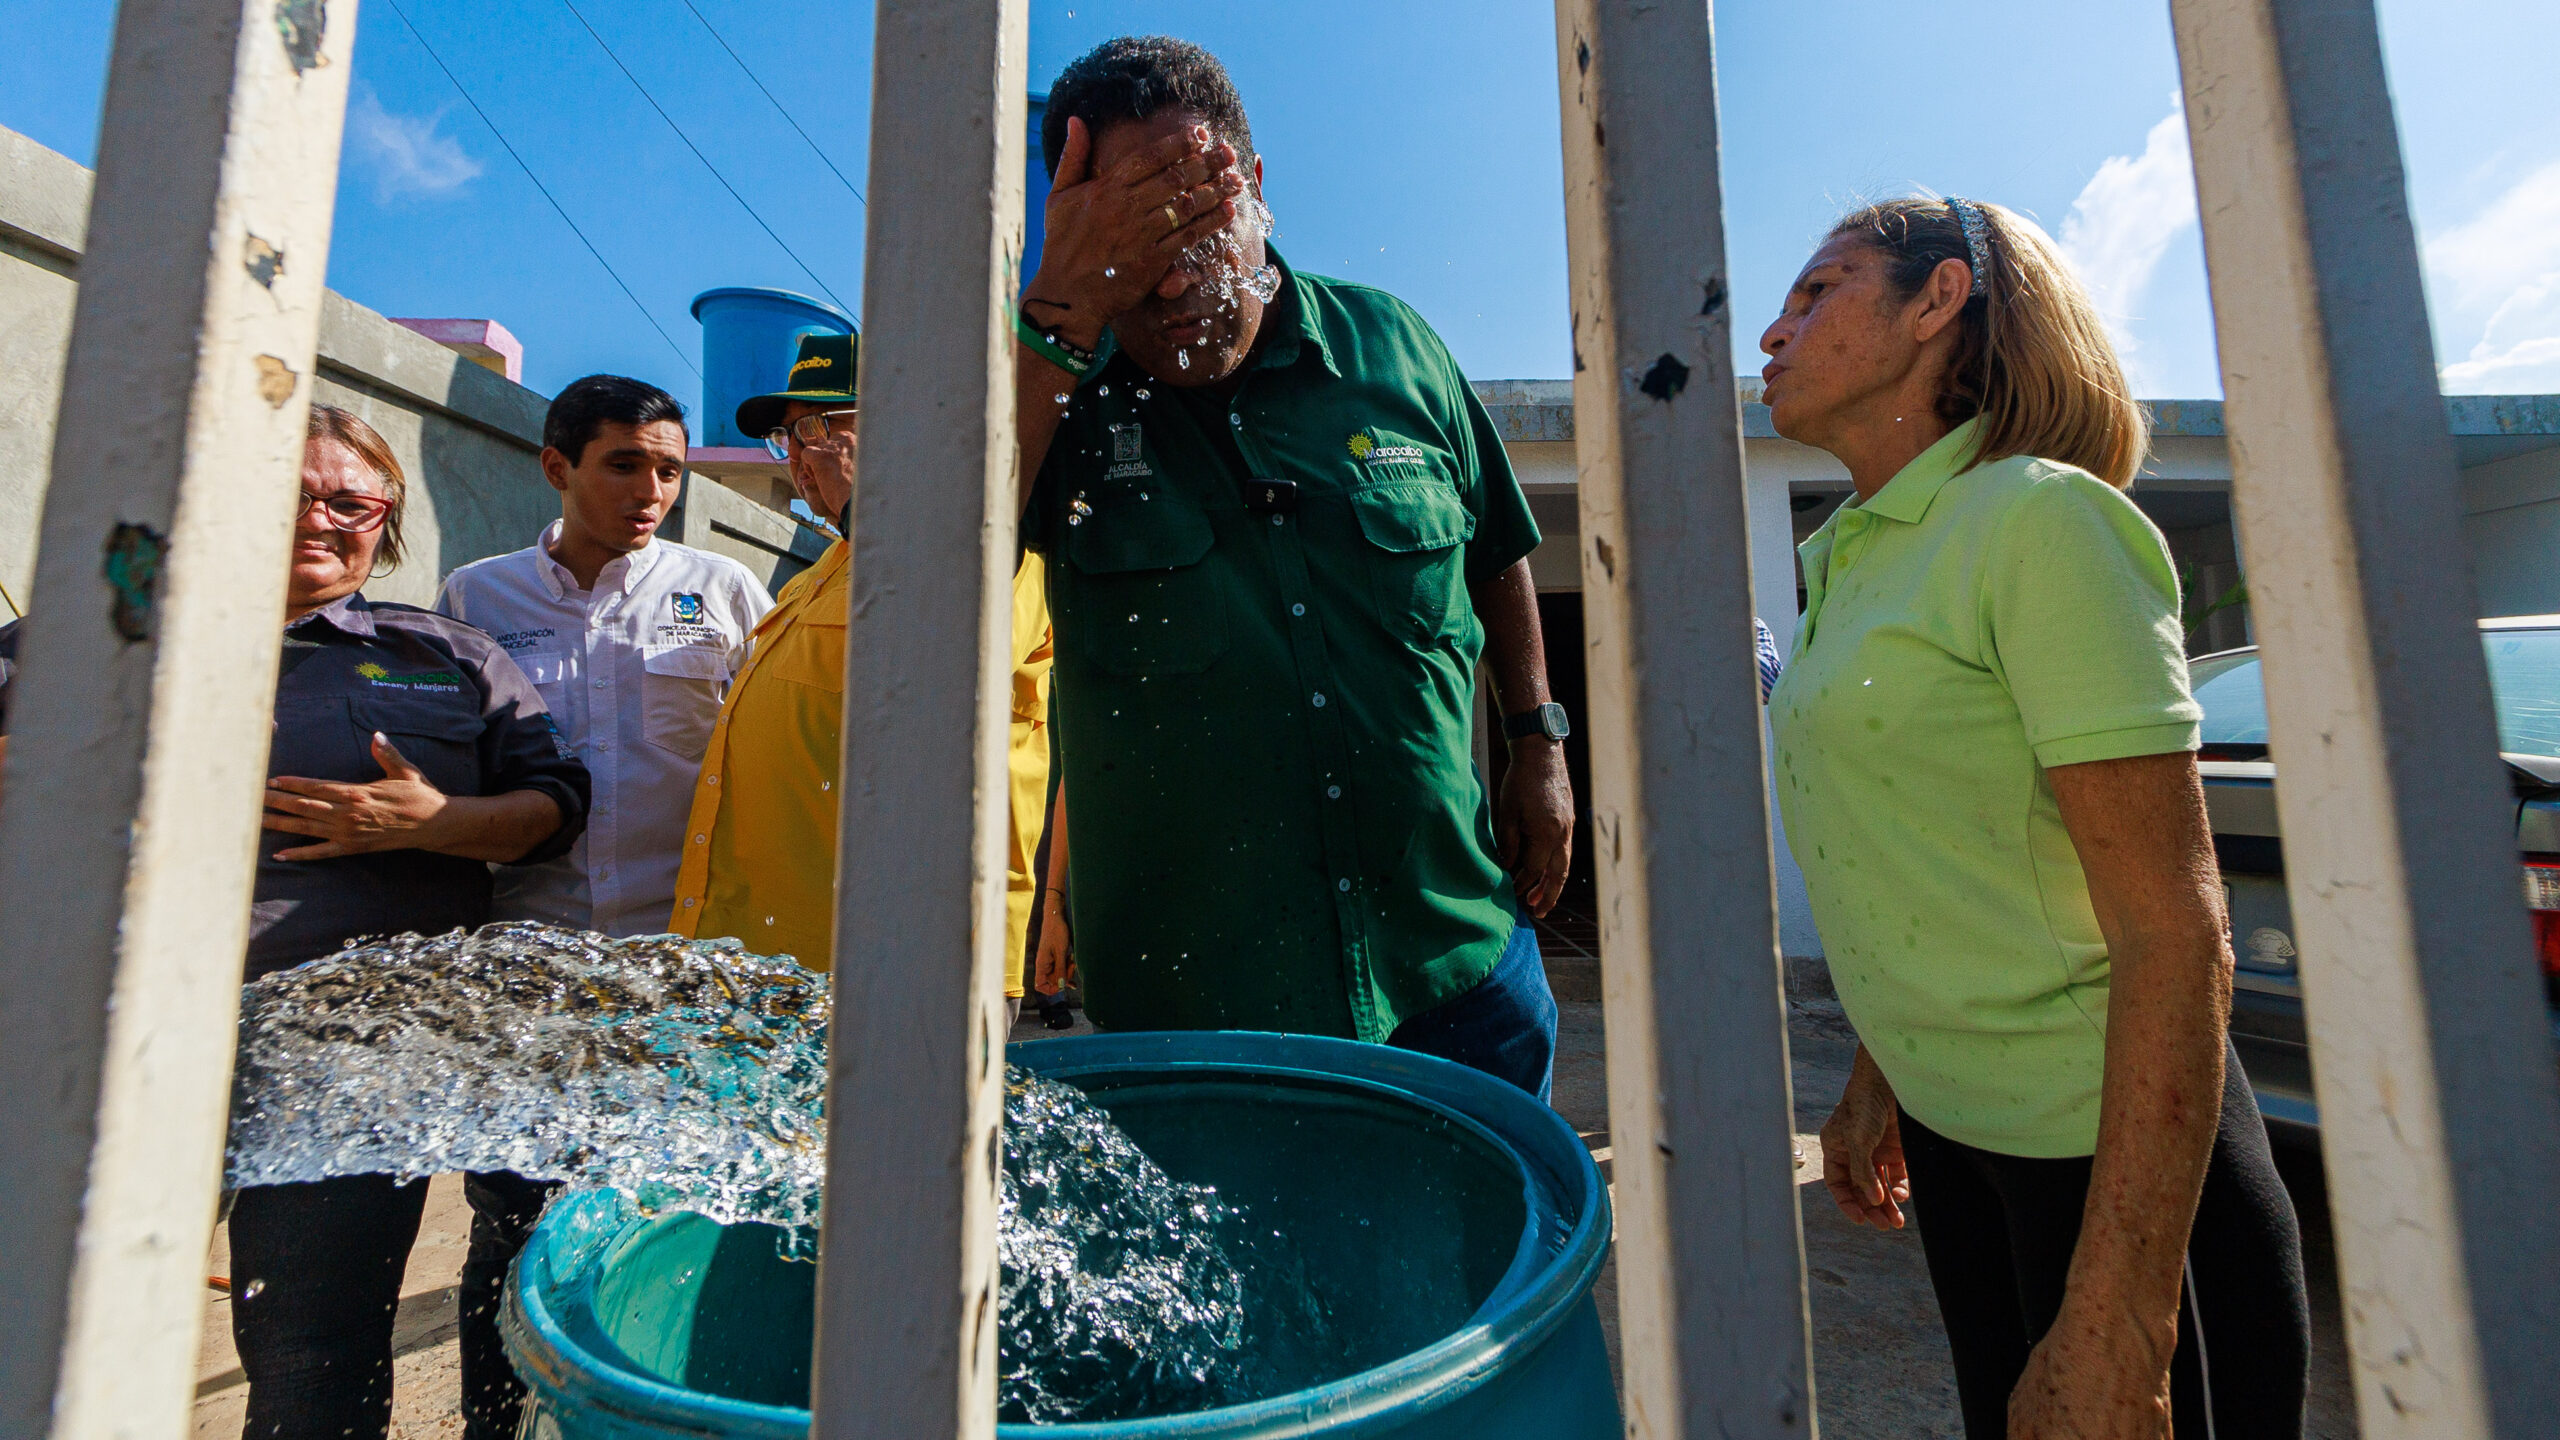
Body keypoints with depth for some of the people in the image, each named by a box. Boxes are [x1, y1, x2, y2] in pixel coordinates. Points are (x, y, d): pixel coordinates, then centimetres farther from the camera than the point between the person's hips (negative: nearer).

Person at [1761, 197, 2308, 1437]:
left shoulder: (2040, 519, -17)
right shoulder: (1851, 557, 6)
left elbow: (2175, 939, -22)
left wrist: (2116, 1336, -22)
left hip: (2112, 1159, -7)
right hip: (1955, 1131, 7)